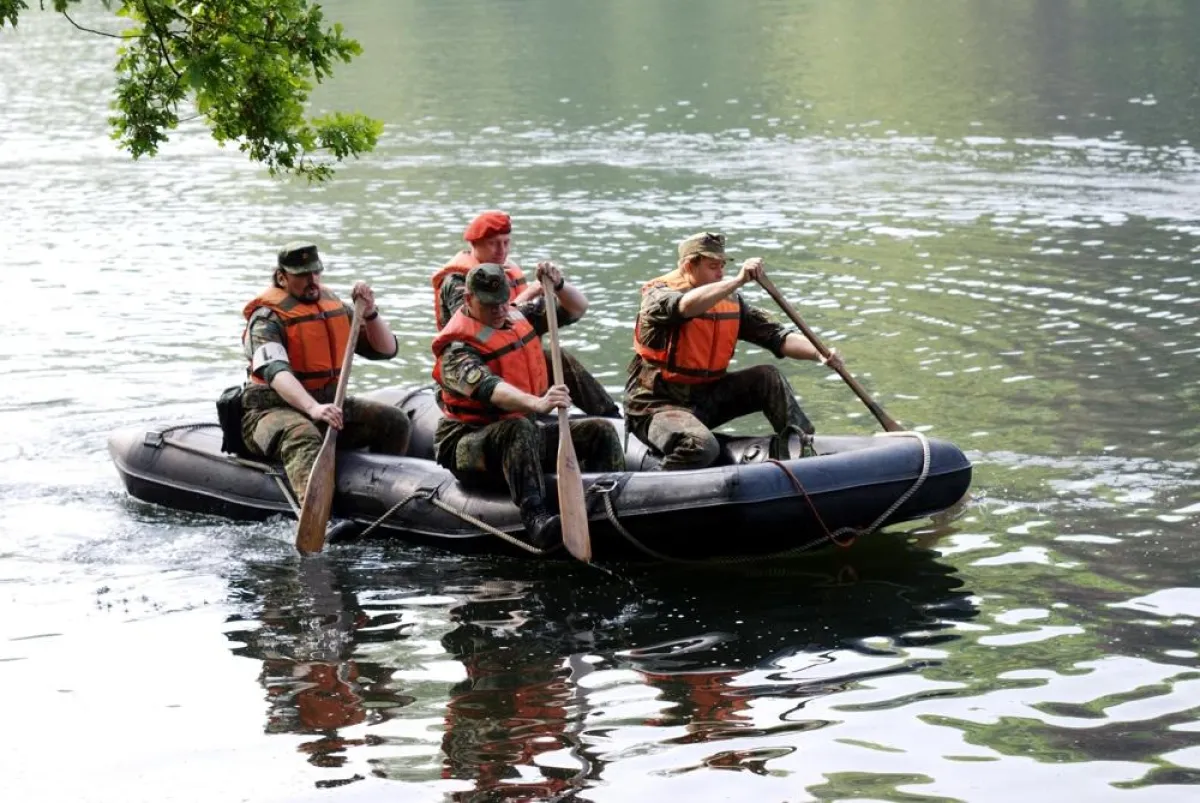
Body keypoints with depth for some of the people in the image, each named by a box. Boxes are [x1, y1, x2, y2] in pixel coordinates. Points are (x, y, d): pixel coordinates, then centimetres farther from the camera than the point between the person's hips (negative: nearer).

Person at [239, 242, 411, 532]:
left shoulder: (335, 306, 11)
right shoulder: (267, 318, -11)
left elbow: (386, 350, 11)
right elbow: (275, 372, -30)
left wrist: (370, 312, -8)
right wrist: (313, 408, -46)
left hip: (328, 405, 8)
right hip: (274, 409, -8)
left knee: (394, 421, -7)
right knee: (302, 437, -41)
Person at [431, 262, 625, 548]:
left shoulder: (519, 318, 9)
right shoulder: (457, 347, -16)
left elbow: (576, 308, 16)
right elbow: (486, 387, -36)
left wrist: (559, 284, -7)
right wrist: (537, 403, -53)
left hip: (526, 433, 8)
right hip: (469, 444, -8)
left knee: (601, 431, -7)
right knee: (520, 429, -41)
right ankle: (536, 519, -58)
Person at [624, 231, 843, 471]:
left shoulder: (730, 301, 6)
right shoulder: (658, 295, -13)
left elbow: (775, 336, -1)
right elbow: (687, 306, -38)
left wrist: (819, 353, -18)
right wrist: (739, 280, -45)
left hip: (707, 396, 7)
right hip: (658, 405, -7)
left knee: (768, 377, -6)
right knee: (701, 446, -35)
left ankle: (803, 453, -8)